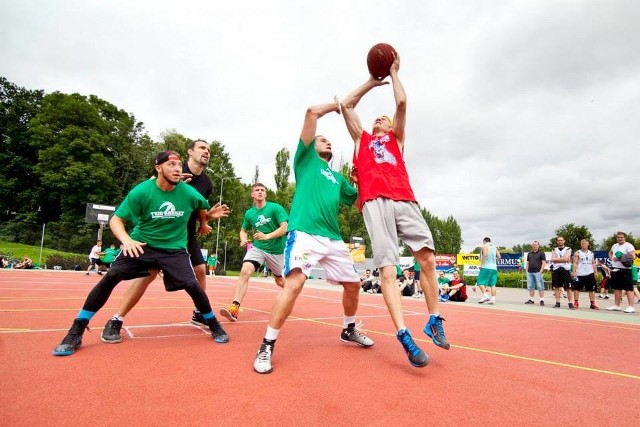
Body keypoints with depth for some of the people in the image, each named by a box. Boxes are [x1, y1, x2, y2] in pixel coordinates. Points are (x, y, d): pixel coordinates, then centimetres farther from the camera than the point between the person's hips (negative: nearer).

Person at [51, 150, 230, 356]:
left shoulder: (189, 193, -10)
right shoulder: (141, 191, -14)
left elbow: (204, 211, 11)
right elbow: (116, 220, -10)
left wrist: (211, 214, -13)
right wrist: (126, 240, -30)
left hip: (175, 248, 0)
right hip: (141, 244, 1)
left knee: (192, 285, -16)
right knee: (111, 276, -16)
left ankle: (214, 325, 8)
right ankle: (76, 332, 2)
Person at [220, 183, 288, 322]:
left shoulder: (275, 208, -10)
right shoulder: (249, 213, 2)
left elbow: (285, 227, -16)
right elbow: (243, 230, 16)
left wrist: (267, 236, -28)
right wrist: (243, 240, -7)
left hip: (277, 250, -2)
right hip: (257, 247, 2)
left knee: (280, 281, 14)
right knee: (245, 271, -25)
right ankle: (234, 308, -26)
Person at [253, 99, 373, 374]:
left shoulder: (338, 178, 27)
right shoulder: (306, 158, 12)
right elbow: (312, 112, 5)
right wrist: (336, 105, 20)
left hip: (333, 238, 7)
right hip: (304, 233, -7)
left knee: (353, 284, 12)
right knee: (294, 283, -24)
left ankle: (349, 330, 38)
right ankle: (266, 347, -10)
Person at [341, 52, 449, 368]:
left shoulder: (396, 139, 30)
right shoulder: (361, 139, 31)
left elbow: (401, 103, 20)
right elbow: (346, 105, 31)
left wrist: (394, 73, 33)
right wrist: (372, 81, 39)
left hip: (405, 200, 2)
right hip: (375, 202, -1)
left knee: (427, 258, -9)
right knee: (387, 270, -12)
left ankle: (434, 321, 7)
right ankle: (404, 336, -13)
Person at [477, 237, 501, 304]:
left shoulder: (484, 246, -1)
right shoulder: (494, 247, 18)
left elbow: (485, 254, -16)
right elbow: (499, 257, 11)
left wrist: (481, 264, -11)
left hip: (486, 267, -7)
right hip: (494, 268, 7)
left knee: (480, 282, -5)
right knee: (492, 284, 5)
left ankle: (485, 295, -18)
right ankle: (493, 299, 2)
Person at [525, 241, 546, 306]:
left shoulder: (541, 253, 1)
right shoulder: (529, 254, 16)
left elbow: (544, 263, -5)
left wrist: (541, 271, -12)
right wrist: (527, 271, 11)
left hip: (538, 272, -5)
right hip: (530, 272, 5)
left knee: (540, 287, -5)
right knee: (531, 287, 8)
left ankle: (542, 300, 0)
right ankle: (531, 299, 13)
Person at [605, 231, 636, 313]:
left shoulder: (628, 246, -8)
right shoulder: (614, 246, 15)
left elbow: (633, 256, -19)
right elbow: (610, 253, 34)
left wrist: (621, 258, -23)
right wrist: (612, 259, 15)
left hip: (625, 270, -8)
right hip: (615, 269, 8)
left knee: (629, 288, -7)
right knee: (617, 288, 12)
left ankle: (631, 307, -5)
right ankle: (616, 306, 19)